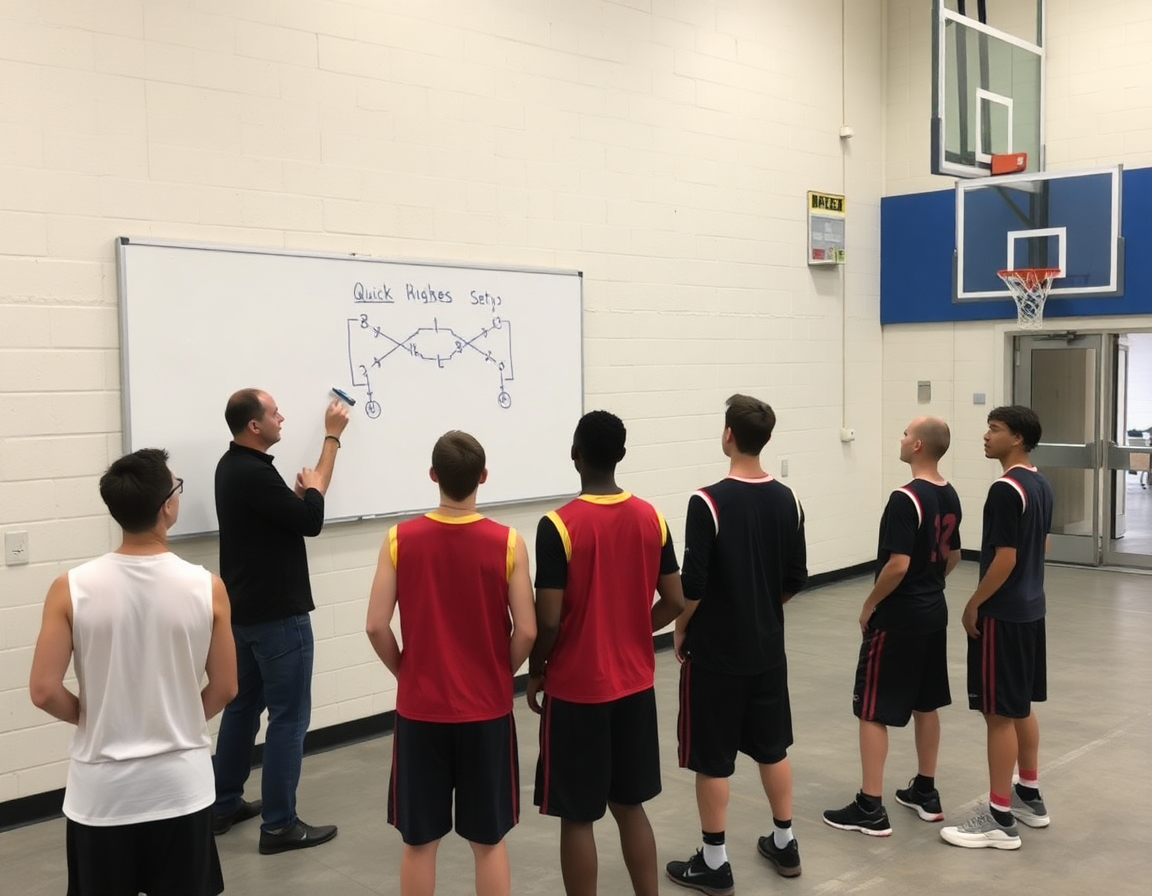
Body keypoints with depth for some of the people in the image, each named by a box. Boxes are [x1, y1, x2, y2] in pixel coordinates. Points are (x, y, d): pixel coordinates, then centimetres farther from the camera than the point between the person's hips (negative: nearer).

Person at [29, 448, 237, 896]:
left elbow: (44, 691, -10)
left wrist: (91, 718, 9)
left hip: (102, 789, 0)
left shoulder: (71, 589, -11)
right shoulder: (206, 587, -11)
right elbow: (224, 687, -3)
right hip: (180, 783, 0)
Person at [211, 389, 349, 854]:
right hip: (277, 614, -10)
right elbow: (310, 520, -20)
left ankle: (224, 806, 28)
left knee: (242, 707, 18)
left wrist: (331, 438, 11)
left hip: (245, 611, 10)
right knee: (288, 717, -2)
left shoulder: (236, 465, 9)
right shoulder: (253, 474, -24)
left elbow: (285, 509, 17)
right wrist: (312, 488, 1)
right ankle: (279, 825, 5)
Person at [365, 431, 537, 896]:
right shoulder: (507, 542, -10)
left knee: (418, 841, 13)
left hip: (420, 709, 1)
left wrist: (406, 673, 9)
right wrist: (499, 675, 8)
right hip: (487, 710, 0)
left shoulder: (400, 539, -8)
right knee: (489, 841, 13)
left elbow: (376, 626, -8)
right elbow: (526, 631, -10)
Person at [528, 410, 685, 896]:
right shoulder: (651, 518, -1)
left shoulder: (558, 526, -17)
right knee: (630, 805, 18)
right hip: (635, 685, 5)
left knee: (577, 817, 7)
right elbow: (674, 603, 3)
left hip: (575, 691, -5)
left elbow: (548, 620, -18)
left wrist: (536, 673, -1)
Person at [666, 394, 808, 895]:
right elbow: (796, 578, 5)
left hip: (715, 650, -6)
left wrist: (681, 629, -2)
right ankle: (784, 844, 30)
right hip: (768, 647, 6)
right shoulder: (786, 500, -1)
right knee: (772, 747, 19)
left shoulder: (708, 502, -19)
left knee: (712, 759, 5)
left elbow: (693, 584, -18)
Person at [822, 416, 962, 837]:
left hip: (897, 618, -9)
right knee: (926, 704, 17)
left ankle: (870, 808, 2)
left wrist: (869, 605, -12)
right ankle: (925, 793, 28)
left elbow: (897, 565, -25)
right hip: (934, 613, 9)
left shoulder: (905, 498, -22)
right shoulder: (950, 496, 6)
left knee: (872, 710, -1)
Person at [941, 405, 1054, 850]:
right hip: (1030, 609, 10)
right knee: (1020, 708, 19)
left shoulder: (1006, 489, -21)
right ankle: (1030, 797, 29)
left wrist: (974, 605, -13)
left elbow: (1004, 558, -22)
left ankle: (1000, 819, 3)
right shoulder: (1041, 485, 9)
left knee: (999, 714, -3)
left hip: (1002, 615, -10)